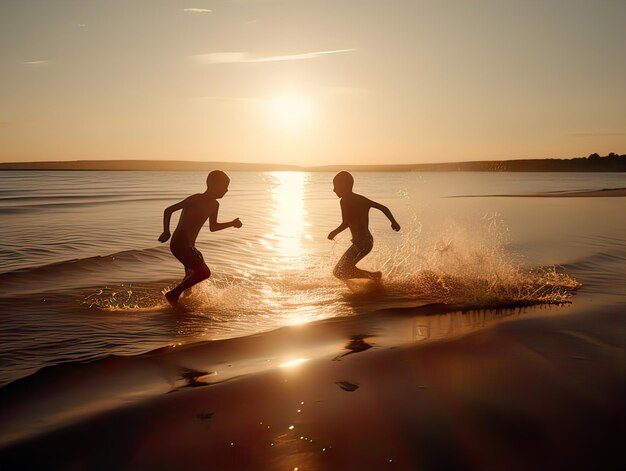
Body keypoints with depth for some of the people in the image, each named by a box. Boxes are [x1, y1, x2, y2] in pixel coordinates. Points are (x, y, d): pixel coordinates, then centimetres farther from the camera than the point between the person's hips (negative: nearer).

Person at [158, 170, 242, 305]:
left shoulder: (214, 205, 10)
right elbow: (168, 210, -14)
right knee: (204, 272, -14)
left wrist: (231, 223, 16)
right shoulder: (197, 199, -15)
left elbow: (212, 227, 25)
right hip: (180, 244, -9)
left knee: (192, 276, 18)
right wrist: (166, 232, -24)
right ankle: (173, 294, -9)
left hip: (189, 246, 9)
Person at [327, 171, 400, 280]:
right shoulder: (361, 199, 11)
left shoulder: (345, 201, -12)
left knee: (340, 272, -9)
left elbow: (345, 223, -21)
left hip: (361, 243, -9)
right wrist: (394, 222, 23)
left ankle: (374, 276, -13)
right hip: (367, 240, 9)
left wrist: (334, 233, -4)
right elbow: (384, 208, 12)